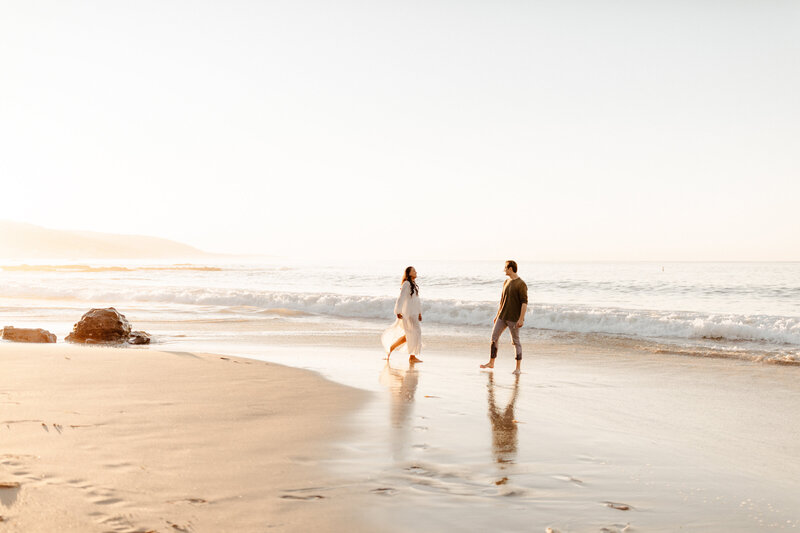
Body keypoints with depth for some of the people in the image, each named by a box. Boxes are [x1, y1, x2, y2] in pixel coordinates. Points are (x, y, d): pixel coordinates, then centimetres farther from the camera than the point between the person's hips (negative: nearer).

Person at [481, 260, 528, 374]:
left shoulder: (521, 284, -12)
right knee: (494, 338, 6)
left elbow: (524, 302, -16)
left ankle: (518, 368, 6)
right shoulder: (506, 282, 12)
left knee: (516, 342, -1)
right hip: (502, 316, 7)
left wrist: (521, 318, -23)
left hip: (514, 318, -7)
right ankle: (491, 363, 16)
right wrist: (497, 315, 19)